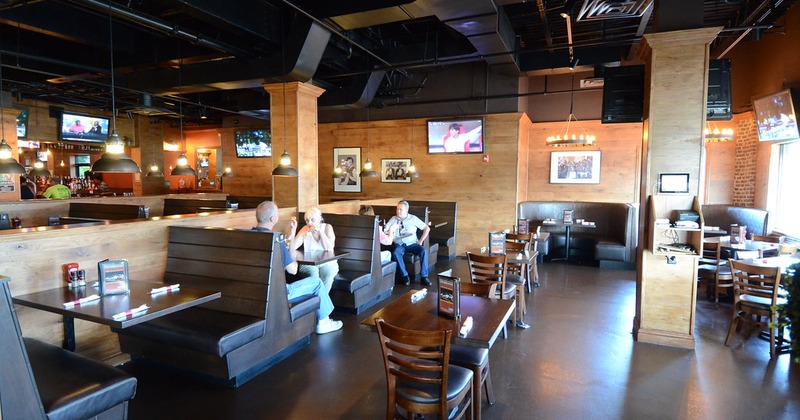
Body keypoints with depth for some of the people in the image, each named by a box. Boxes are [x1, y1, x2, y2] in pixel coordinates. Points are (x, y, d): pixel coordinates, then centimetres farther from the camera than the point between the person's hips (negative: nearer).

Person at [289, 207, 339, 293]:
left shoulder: (327, 227, -2)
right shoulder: (305, 230, 1)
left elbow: (329, 248, -16)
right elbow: (292, 248, -10)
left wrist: (319, 231, -19)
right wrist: (293, 229, -19)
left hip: (327, 263, -1)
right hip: (308, 263, 1)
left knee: (326, 276, -33)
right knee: (313, 275, -33)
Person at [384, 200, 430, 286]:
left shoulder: (413, 219, 4)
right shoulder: (393, 219, 8)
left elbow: (427, 228, 5)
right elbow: (384, 230, 2)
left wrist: (420, 241, -2)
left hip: (412, 244, 0)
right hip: (399, 245, 0)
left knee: (423, 251, -29)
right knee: (395, 253, -34)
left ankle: (423, 277, -24)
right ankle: (404, 276, -24)